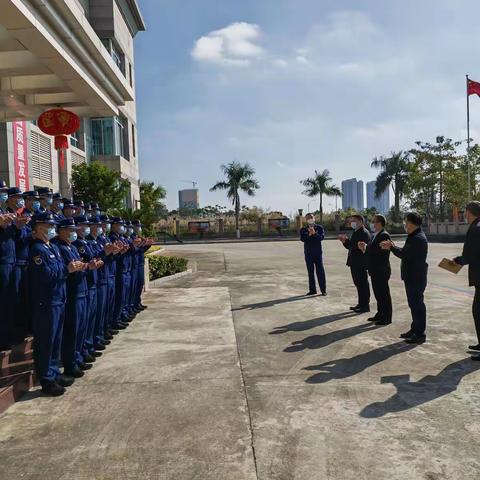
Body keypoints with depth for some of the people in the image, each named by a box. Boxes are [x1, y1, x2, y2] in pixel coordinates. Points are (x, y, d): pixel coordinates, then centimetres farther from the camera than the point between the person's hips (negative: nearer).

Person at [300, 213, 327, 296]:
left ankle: (323, 290, 3)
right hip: (308, 253, 2)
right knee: (310, 272, 7)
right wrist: (309, 234, -22)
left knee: (320, 271, -2)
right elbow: (302, 239, -10)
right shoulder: (303, 230, 6)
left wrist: (314, 233, -22)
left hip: (318, 253, -2)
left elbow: (322, 237, -10)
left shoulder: (319, 228, 4)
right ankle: (312, 290, 14)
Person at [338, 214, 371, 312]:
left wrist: (347, 240, -22)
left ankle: (365, 305, 5)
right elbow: (351, 246, 19)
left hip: (361, 264, -10)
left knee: (363, 284, -3)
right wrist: (344, 241, 3)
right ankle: (361, 304, 24)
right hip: (355, 263, 10)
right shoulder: (356, 232, 18)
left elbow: (358, 246, -25)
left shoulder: (364, 233, -13)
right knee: (358, 283, 15)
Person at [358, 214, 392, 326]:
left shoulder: (384, 235, -16)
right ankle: (380, 314, 28)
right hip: (375, 270, 10)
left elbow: (381, 251, -25)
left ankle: (387, 317, 9)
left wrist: (366, 248, -18)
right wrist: (364, 248, -3)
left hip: (381, 271, -10)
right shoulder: (374, 235, 14)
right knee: (378, 293, 17)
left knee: (384, 294, 0)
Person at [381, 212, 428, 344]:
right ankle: (415, 329, 28)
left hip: (416, 277, -10)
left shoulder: (418, 238, -20)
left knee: (417, 304, -3)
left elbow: (404, 255, -24)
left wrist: (391, 247, -9)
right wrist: (392, 246, 8)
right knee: (414, 303, 17)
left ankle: (420, 334, 5)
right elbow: (406, 252, 15)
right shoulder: (414, 237, 14)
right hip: (412, 277, 10)